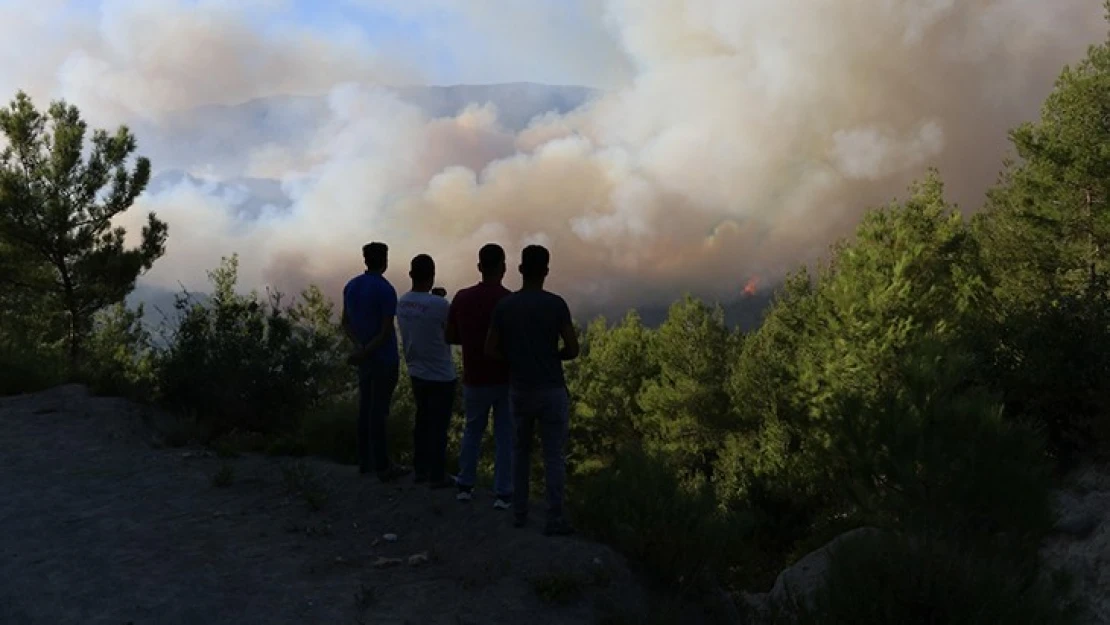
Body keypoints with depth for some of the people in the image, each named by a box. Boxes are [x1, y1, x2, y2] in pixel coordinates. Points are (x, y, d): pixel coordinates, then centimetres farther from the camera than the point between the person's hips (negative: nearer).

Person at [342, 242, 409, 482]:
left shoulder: (351, 286, 6)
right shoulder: (386, 290, -17)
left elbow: (346, 322, 8)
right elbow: (386, 331, -19)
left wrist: (359, 346, -4)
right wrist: (364, 353, -16)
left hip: (364, 358, 7)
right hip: (384, 359, -7)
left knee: (365, 407, 14)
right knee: (379, 411, -4)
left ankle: (365, 460, 21)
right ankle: (382, 466, 3)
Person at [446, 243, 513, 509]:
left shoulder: (462, 298, -4)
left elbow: (450, 337, 3)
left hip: (474, 380, 3)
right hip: (505, 380, -3)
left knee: (472, 430, 21)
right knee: (505, 436, 8)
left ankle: (465, 486, 24)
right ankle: (503, 493, 9)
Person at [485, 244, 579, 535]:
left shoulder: (504, 306, -1)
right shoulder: (556, 304, -10)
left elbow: (490, 350, 0)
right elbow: (573, 349, -9)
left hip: (519, 390, 3)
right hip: (551, 391, -3)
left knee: (520, 451, 18)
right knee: (554, 456, 2)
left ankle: (519, 512, 21)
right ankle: (555, 519, 2)